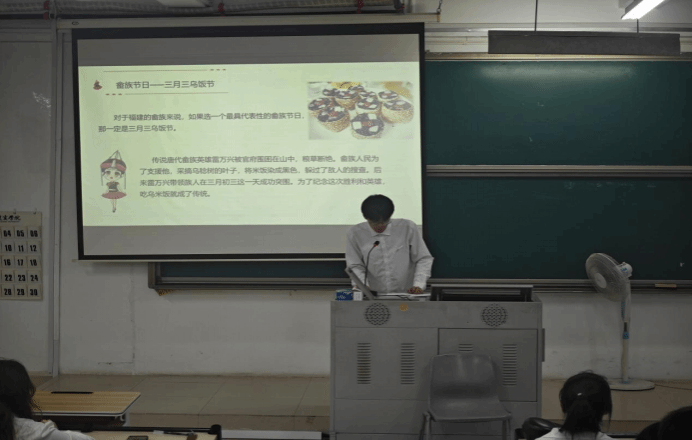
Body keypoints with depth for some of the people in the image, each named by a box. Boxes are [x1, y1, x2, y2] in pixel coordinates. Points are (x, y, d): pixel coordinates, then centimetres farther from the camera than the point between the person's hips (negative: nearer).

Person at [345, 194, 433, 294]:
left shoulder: (408, 228, 1)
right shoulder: (355, 234, 3)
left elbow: (424, 259, 6)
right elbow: (355, 266, 8)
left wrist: (418, 285, -7)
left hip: (406, 295, -1)